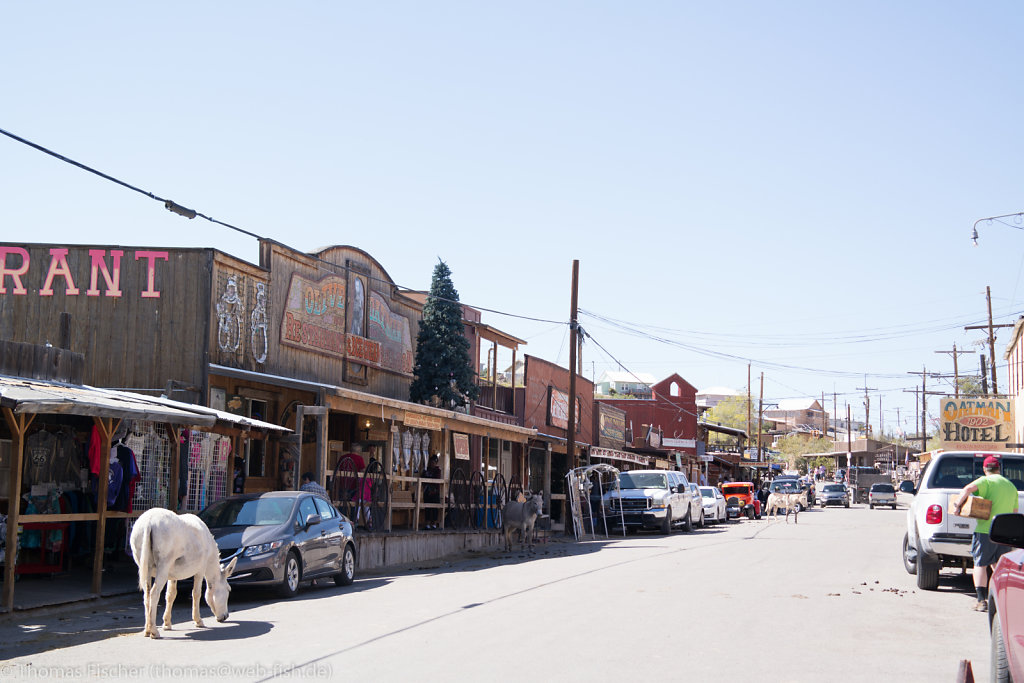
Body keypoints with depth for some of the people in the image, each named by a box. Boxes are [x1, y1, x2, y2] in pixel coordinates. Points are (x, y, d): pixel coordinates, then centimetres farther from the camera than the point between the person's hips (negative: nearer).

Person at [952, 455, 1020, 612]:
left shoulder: (986, 481, -4)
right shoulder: (1011, 486, 16)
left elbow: (968, 489, -24)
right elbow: (1014, 512, 20)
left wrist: (957, 505, -16)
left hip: (986, 530, -6)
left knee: (980, 564, 0)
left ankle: (981, 600, -7)